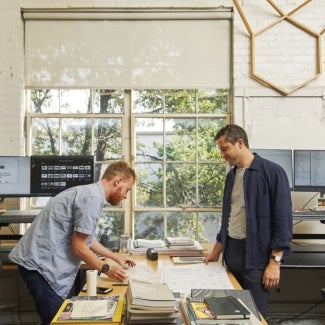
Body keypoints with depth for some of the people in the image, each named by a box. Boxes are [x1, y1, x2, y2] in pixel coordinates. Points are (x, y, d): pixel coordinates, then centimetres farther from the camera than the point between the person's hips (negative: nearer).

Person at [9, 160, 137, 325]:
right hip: (40, 264, -10)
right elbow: (78, 247, -17)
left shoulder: (89, 193, 13)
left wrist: (117, 258, 29)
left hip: (40, 260, 10)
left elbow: (87, 239, 24)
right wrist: (106, 269, -4)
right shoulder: (92, 198, -20)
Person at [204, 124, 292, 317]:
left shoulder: (272, 172, -10)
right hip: (232, 253, 7)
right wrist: (217, 249, 19)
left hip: (256, 257, -6)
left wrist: (275, 261, -16)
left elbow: (283, 219, -13)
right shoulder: (232, 176, 11)